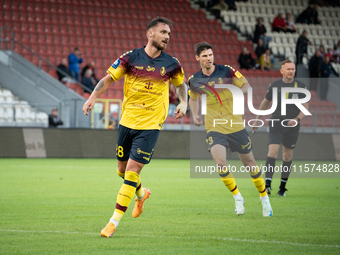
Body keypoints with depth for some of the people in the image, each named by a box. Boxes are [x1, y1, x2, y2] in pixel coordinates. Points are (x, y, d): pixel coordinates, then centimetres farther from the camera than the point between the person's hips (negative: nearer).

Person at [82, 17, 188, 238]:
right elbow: (108, 78, 0)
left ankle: (115, 221, -7)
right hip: (127, 121, 2)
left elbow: (181, 84, 18)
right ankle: (141, 194, 46)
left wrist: (184, 103, 1)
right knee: (122, 170, 13)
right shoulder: (131, 57, -4)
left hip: (150, 125, -2)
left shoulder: (171, 64, 0)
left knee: (132, 171, -11)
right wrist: (93, 97, -14)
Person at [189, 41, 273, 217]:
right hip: (214, 128, 0)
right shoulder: (194, 81, 0)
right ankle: (237, 198, 0)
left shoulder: (226, 71, -7)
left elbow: (246, 85, 3)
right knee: (220, 162, -21)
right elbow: (193, 98, 21)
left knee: (249, 163, 7)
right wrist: (194, 115, 5)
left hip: (235, 126, 0)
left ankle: (264, 198, 28)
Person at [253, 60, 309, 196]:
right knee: (272, 152, -17)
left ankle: (283, 187, 21)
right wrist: (257, 120, 18)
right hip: (276, 124, -1)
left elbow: (305, 106, -2)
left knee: (287, 156, 8)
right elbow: (265, 102, 14)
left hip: (292, 126, 1)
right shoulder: (275, 85, 0)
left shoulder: (300, 86, -1)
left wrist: (297, 119, -20)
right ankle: (267, 185, -21)